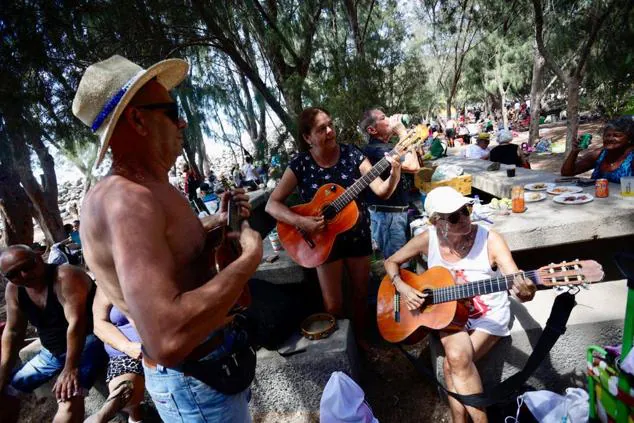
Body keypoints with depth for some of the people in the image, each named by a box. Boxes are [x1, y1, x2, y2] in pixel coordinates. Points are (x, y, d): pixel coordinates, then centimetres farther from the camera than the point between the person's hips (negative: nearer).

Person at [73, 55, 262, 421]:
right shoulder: (125, 199, -29)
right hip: (195, 382, -9)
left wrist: (219, 222, 3)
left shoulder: (149, 189, 3)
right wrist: (250, 257, -28)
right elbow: (167, 341, -40)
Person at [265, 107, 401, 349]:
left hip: (358, 233, 2)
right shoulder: (300, 164, -14)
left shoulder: (351, 154, -9)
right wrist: (301, 221, -29)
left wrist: (394, 175, -32)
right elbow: (272, 204, -14)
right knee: (333, 305, 5)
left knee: (361, 294, 16)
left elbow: (381, 191, -12)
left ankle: (359, 338, 42)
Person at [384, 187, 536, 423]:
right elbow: (391, 262, 0)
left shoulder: (490, 240, -20)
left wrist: (525, 292, -50)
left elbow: (519, 287, -26)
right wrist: (402, 288, -17)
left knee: (453, 363, -23)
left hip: (489, 316, -2)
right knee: (457, 358, -26)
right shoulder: (428, 240, -12)